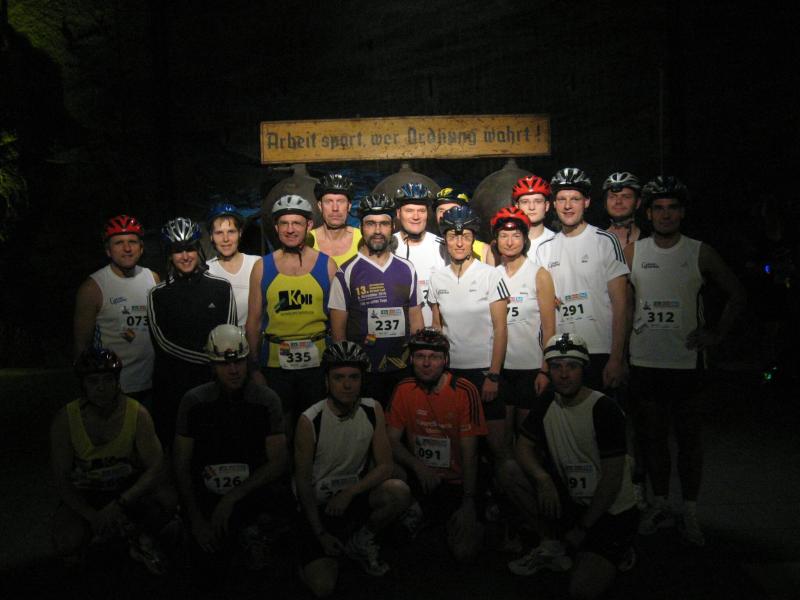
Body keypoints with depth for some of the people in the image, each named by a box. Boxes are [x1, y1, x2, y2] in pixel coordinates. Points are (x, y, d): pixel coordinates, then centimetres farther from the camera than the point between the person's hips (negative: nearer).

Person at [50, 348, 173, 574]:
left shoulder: (137, 414, -16)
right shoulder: (65, 419, -15)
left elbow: (155, 468, -18)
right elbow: (62, 479, -12)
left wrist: (119, 504, -31)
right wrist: (93, 516, -25)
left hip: (127, 489, -1)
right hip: (83, 496, 1)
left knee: (166, 502, -31)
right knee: (66, 543, -27)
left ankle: (143, 539, 3)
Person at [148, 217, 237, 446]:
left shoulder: (221, 287, 2)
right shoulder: (158, 294, 3)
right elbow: (163, 342, -5)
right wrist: (209, 357, -13)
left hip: (212, 382, 0)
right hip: (171, 383, 1)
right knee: (171, 445, 7)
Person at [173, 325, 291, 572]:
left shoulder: (266, 399, -5)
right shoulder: (194, 401, -2)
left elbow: (279, 462, -9)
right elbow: (180, 464, 1)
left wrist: (232, 498, -17)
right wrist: (196, 519, -7)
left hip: (255, 493, -2)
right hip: (207, 494, 2)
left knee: (282, 500, -32)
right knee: (207, 559, -16)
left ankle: (254, 535, 2)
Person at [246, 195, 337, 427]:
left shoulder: (327, 265, 1)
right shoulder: (262, 267, 3)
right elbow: (254, 320, 6)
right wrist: (254, 367, 3)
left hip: (317, 361, 0)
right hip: (275, 362, 1)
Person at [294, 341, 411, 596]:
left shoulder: (372, 410, -8)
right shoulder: (310, 421, -18)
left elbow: (385, 466, -7)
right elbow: (303, 481, -9)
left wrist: (349, 493, -21)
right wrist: (320, 534, -9)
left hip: (357, 493, 3)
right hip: (320, 503, -3)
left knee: (399, 492, -27)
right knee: (322, 586, -18)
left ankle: (361, 539, 2)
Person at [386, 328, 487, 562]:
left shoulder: (464, 391, -14)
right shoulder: (404, 390, -4)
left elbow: (469, 454, -13)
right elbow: (393, 441, -2)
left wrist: (469, 503, -16)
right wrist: (418, 466, -19)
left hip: (456, 481, -3)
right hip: (419, 476, 3)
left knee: (464, 552, -17)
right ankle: (418, 509, 5)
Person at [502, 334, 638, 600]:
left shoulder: (604, 409, -20)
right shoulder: (546, 405, -1)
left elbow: (612, 477, -18)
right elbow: (524, 447, 2)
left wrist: (583, 527, -13)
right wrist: (542, 478, -21)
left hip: (611, 510, -6)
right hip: (570, 499, 6)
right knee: (512, 471, -14)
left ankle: (615, 551, 11)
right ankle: (552, 548, 2)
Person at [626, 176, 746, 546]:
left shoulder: (700, 253, 0)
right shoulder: (632, 252, 3)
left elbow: (736, 295, 8)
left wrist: (717, 335, -1)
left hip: (687, 360, -1)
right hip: (644, 360, 1)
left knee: (690, 439, 6)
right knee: (652, 436, 11)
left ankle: (689, 513, 21)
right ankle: (660, 505, 27)